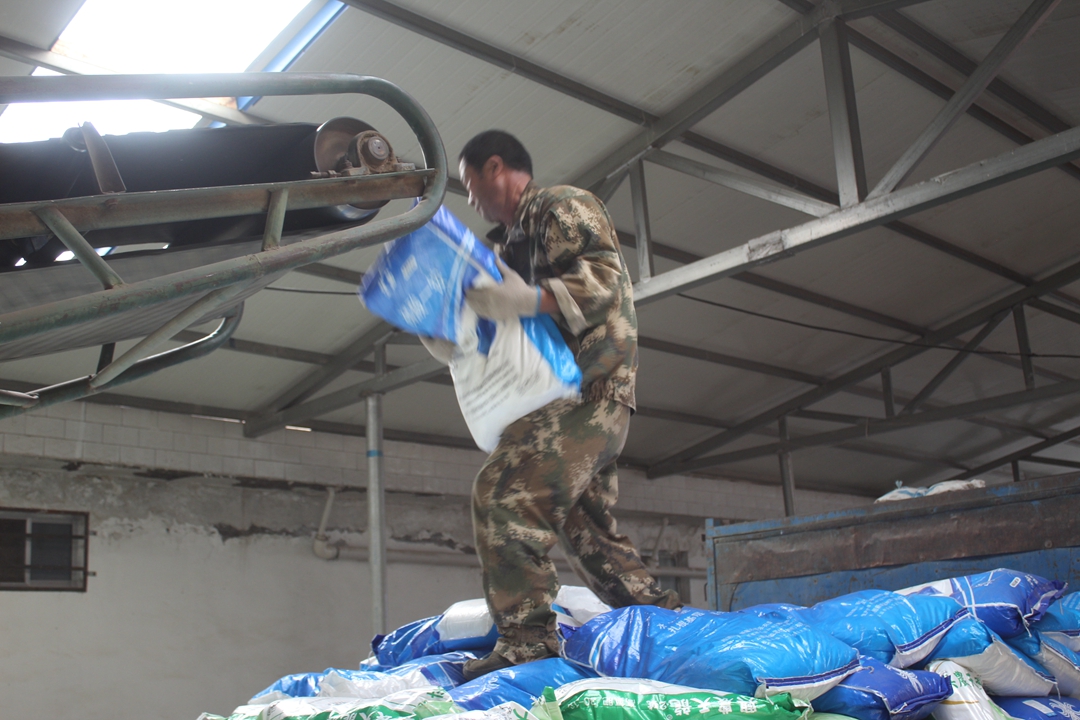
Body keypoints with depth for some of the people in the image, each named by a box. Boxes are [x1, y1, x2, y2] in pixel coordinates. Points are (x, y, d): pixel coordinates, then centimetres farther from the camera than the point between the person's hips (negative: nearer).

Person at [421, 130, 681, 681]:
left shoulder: (563, 207, 1)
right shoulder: (510, 242, 28)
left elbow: (605, 276, -15)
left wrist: (531, 300, -28)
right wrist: (452, 347, 12)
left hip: (589, 391, -10)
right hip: (561, 398, 11)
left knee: (506, 489, -23)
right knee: (585, 526, 12)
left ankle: (527, 637, -23)